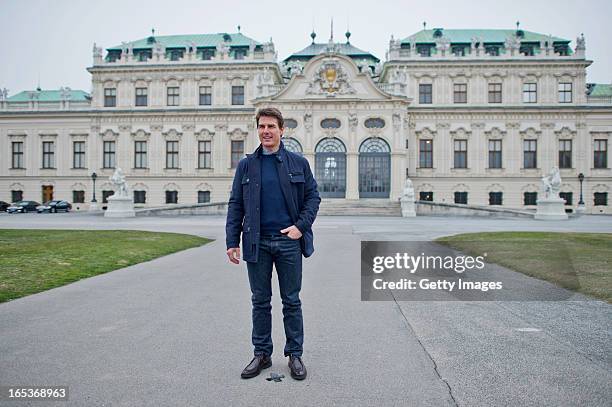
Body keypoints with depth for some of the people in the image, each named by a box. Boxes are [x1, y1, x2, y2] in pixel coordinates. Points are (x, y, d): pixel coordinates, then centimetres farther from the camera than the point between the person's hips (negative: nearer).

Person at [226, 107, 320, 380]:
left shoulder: (298, 163, 4)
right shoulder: (246, 165, 6)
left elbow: (313, 196, 5)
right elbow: (235, 205, 6)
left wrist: (301, 226, -10)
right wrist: (232, 241, -1)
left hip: (289, 241, -1)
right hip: (257, 242, 1)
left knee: (292, 301, 8)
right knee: (260, 302, 10)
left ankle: (295, 355, 22)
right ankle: (261, 354, 25)